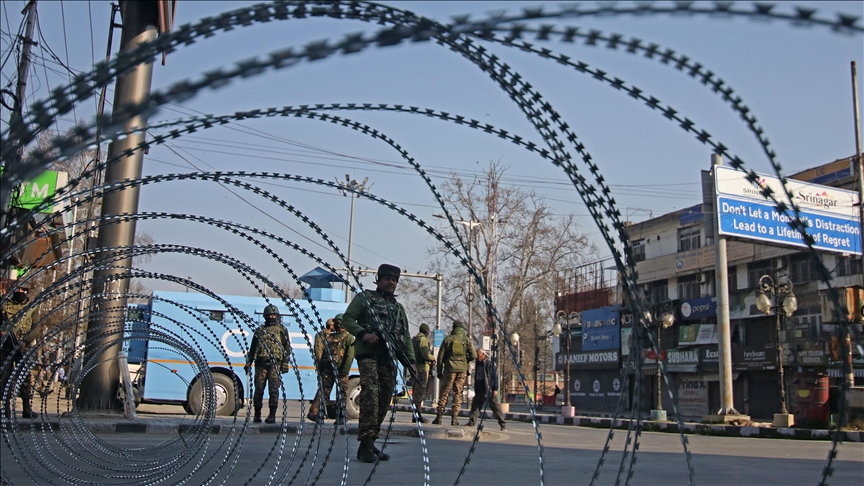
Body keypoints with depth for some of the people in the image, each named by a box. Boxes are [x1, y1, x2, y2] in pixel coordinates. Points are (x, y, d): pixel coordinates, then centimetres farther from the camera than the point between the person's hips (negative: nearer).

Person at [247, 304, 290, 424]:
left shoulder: (282, 330, 11)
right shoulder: (259, 330, 18)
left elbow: (287, 348, 7)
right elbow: (252, 348, 19)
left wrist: (285, 363, -2)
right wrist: (248, 362, 12)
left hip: (275, 364, -2)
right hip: (261, 363, 3)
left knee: (274, 389, -7)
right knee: (259, 389, 2)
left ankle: (272, 415, -5)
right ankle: (257, 414, 10)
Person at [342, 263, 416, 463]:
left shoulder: (398, 307, 24)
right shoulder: (364, 298, 8)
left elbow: (406, 336, 21)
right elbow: (347, 319, 0)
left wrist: (410, 360, 9)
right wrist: (363, 333, -16)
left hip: (389, 357, 6)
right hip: (368, 353, -6)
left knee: (384, 399, 3)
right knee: (370, 394, -16)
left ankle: (370, 442, 11)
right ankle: (366, 444, -15)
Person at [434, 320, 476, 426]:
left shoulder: (447, 339, 3)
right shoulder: (466, 340, 4)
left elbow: (441, 356, 3)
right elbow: (474, 355, -1)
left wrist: (439, 371, 10)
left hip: (450, 369, -1)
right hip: (462, 370, 1)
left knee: (444, 393, 4)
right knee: (458, 394, 6)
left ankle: (439, 417, 2)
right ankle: (454, 418, 1)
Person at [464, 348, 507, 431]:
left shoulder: (489, 363, -8)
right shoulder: (478, 364, 15)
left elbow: (495, 376, -11)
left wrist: (495, 389, -16)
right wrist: (476, 391, 19)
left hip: (489, 390, -8)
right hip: (480, 391, 8)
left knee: (495, 407, -3)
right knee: (475, 405, 2)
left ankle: (503, 424, 3)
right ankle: (471, 422, 6)